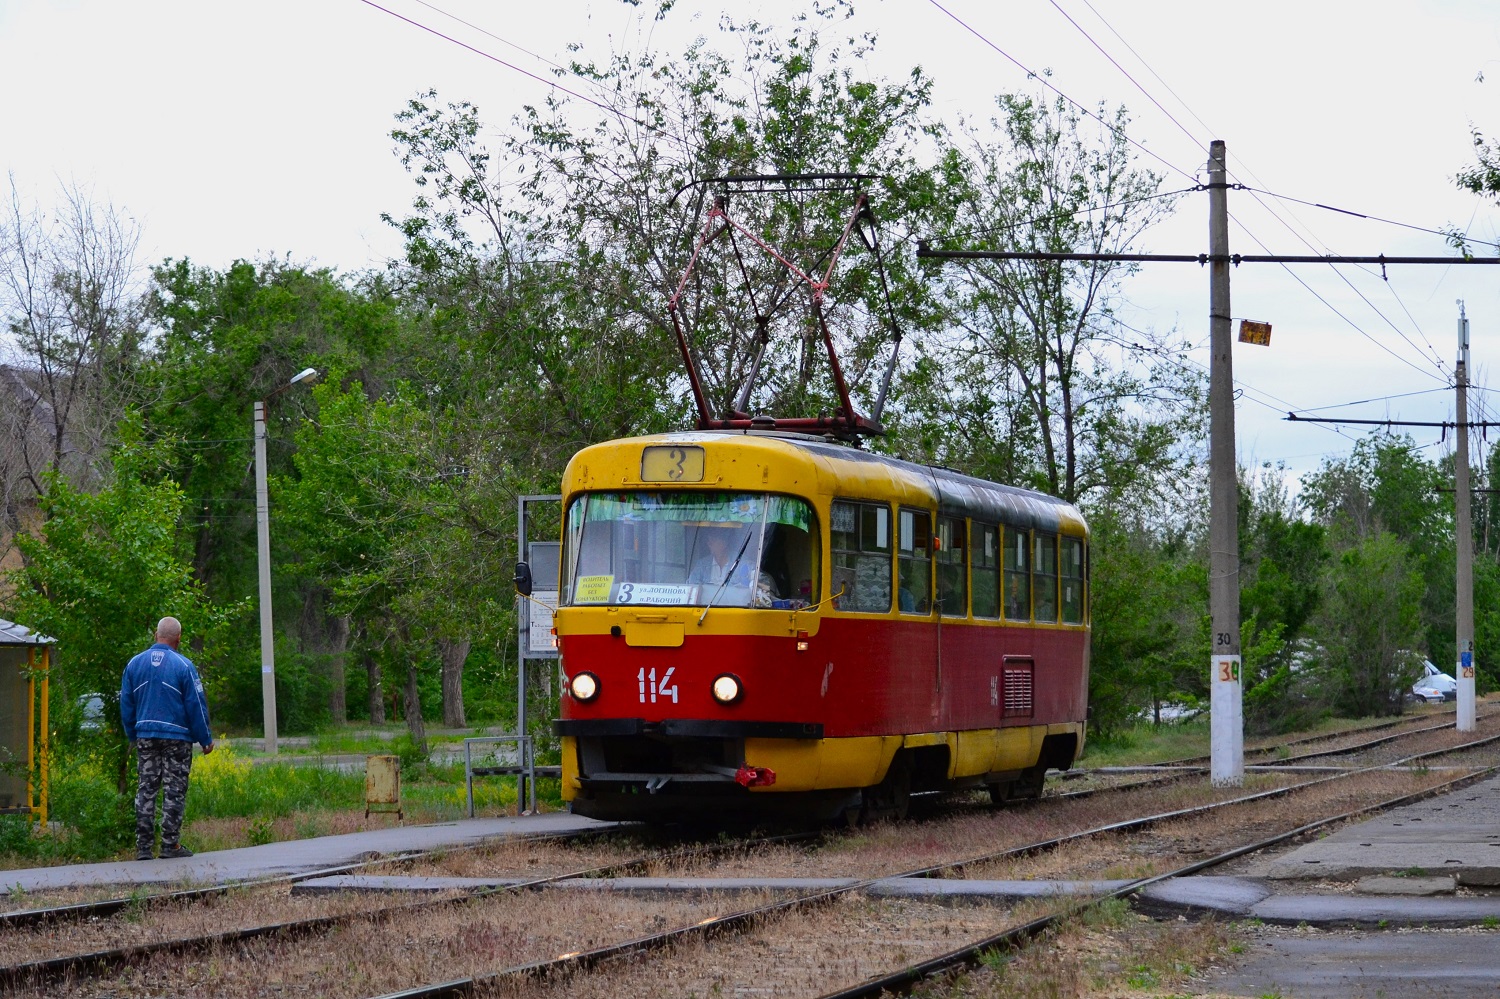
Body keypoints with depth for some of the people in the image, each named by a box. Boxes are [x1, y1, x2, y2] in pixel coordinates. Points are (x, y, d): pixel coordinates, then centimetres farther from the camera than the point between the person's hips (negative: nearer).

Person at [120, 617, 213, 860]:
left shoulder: (134, 664, 6)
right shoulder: (183, 666, -8)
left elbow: (126, 704, 12)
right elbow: (196, 705, -6)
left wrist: (132, 735, 22)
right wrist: (206, 739, 3)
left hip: (145, 737, 4)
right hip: (177, 737, -4)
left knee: (145, 790, 6)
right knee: (174, 791, 1)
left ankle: (143, 846, 3)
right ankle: (170, 844, 0)